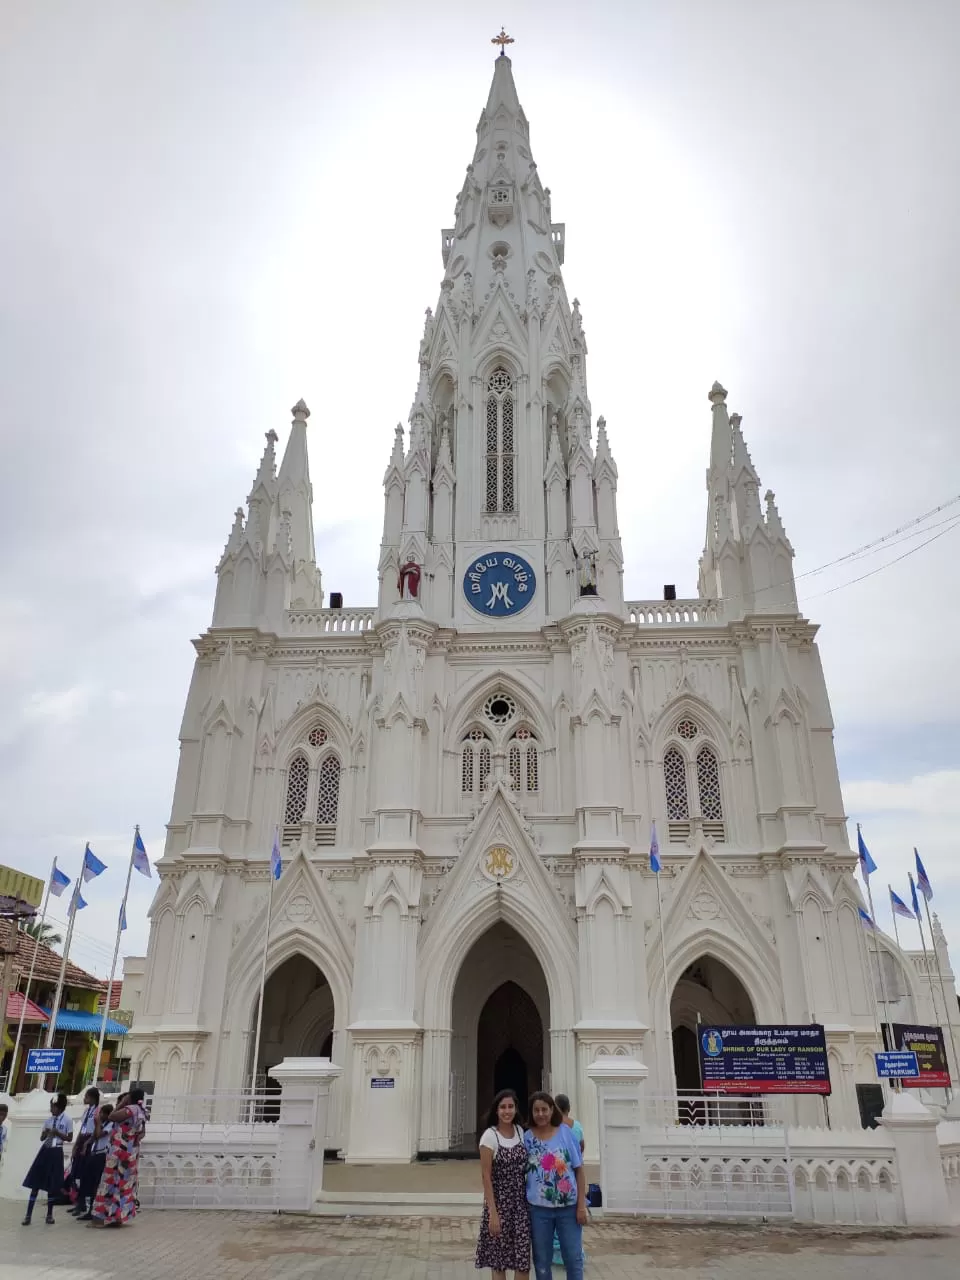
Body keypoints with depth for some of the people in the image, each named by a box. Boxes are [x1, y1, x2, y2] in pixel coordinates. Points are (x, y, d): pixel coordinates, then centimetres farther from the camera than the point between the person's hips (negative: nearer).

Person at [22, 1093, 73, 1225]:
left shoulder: (67, 1120, -6)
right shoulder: (48, 1120, 7)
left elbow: (70, 1138, -5)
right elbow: (41, 1138, 12)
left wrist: (57, 1133, -17)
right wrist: (46, 1133, -10)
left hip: (56, 1152, -4)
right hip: (44, 1150, 4)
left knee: (52, 1184, 3)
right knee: (35, 1182, -1)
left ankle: (49, 1214, 17)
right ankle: (28, 1215, 4)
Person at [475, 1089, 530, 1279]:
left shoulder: (520, 1131, 3)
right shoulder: (490, 1136, -13)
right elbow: (486, 1177, -13)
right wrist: (493, 1213, -17)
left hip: (521, 1202, 4)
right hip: (500, 1202, -4)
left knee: (523, 1257, 4)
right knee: (499, 1258, 6)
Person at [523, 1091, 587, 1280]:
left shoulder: (565, 1132, -5)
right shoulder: (527, 1137, -3)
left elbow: (579, 1170, -2)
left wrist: (581, 1205, -6)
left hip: (569, 1207, -1)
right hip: (538, 1209, 1)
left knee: (574, 1258, 7)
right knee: (542, 1261, 12)